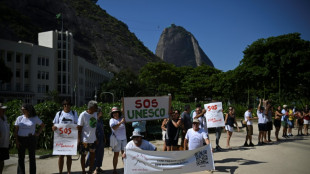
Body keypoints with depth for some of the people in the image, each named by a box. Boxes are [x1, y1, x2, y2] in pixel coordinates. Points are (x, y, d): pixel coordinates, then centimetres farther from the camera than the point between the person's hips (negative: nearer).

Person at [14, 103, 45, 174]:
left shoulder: (35, 118, 1)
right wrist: (16, 141, -6)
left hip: (31, 139, -1)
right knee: (21, 158, 2)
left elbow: (43, 125, 14)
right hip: (21, 140, 1)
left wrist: (38, 133, 3)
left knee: (32, 157, 6)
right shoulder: (19, 118, 2)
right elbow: (16, 130, 1)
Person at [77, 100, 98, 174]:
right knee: (83, 155, 8)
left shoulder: (95, 114, 4)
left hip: (93, 139, 6)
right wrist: (79, 139, -14)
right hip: (85, 140, -6)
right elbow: (79, 128, -13)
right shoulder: (83, 115, -15)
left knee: (92, 154, 13)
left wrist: (96, 137, 13)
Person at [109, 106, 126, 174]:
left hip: (124, 139, 4)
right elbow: (114, 128, -20)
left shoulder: (122, 118, 6)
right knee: (116, 154, 0)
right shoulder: (112, 120, -5)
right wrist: (121, 122, -28)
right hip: (117, 139, -4)